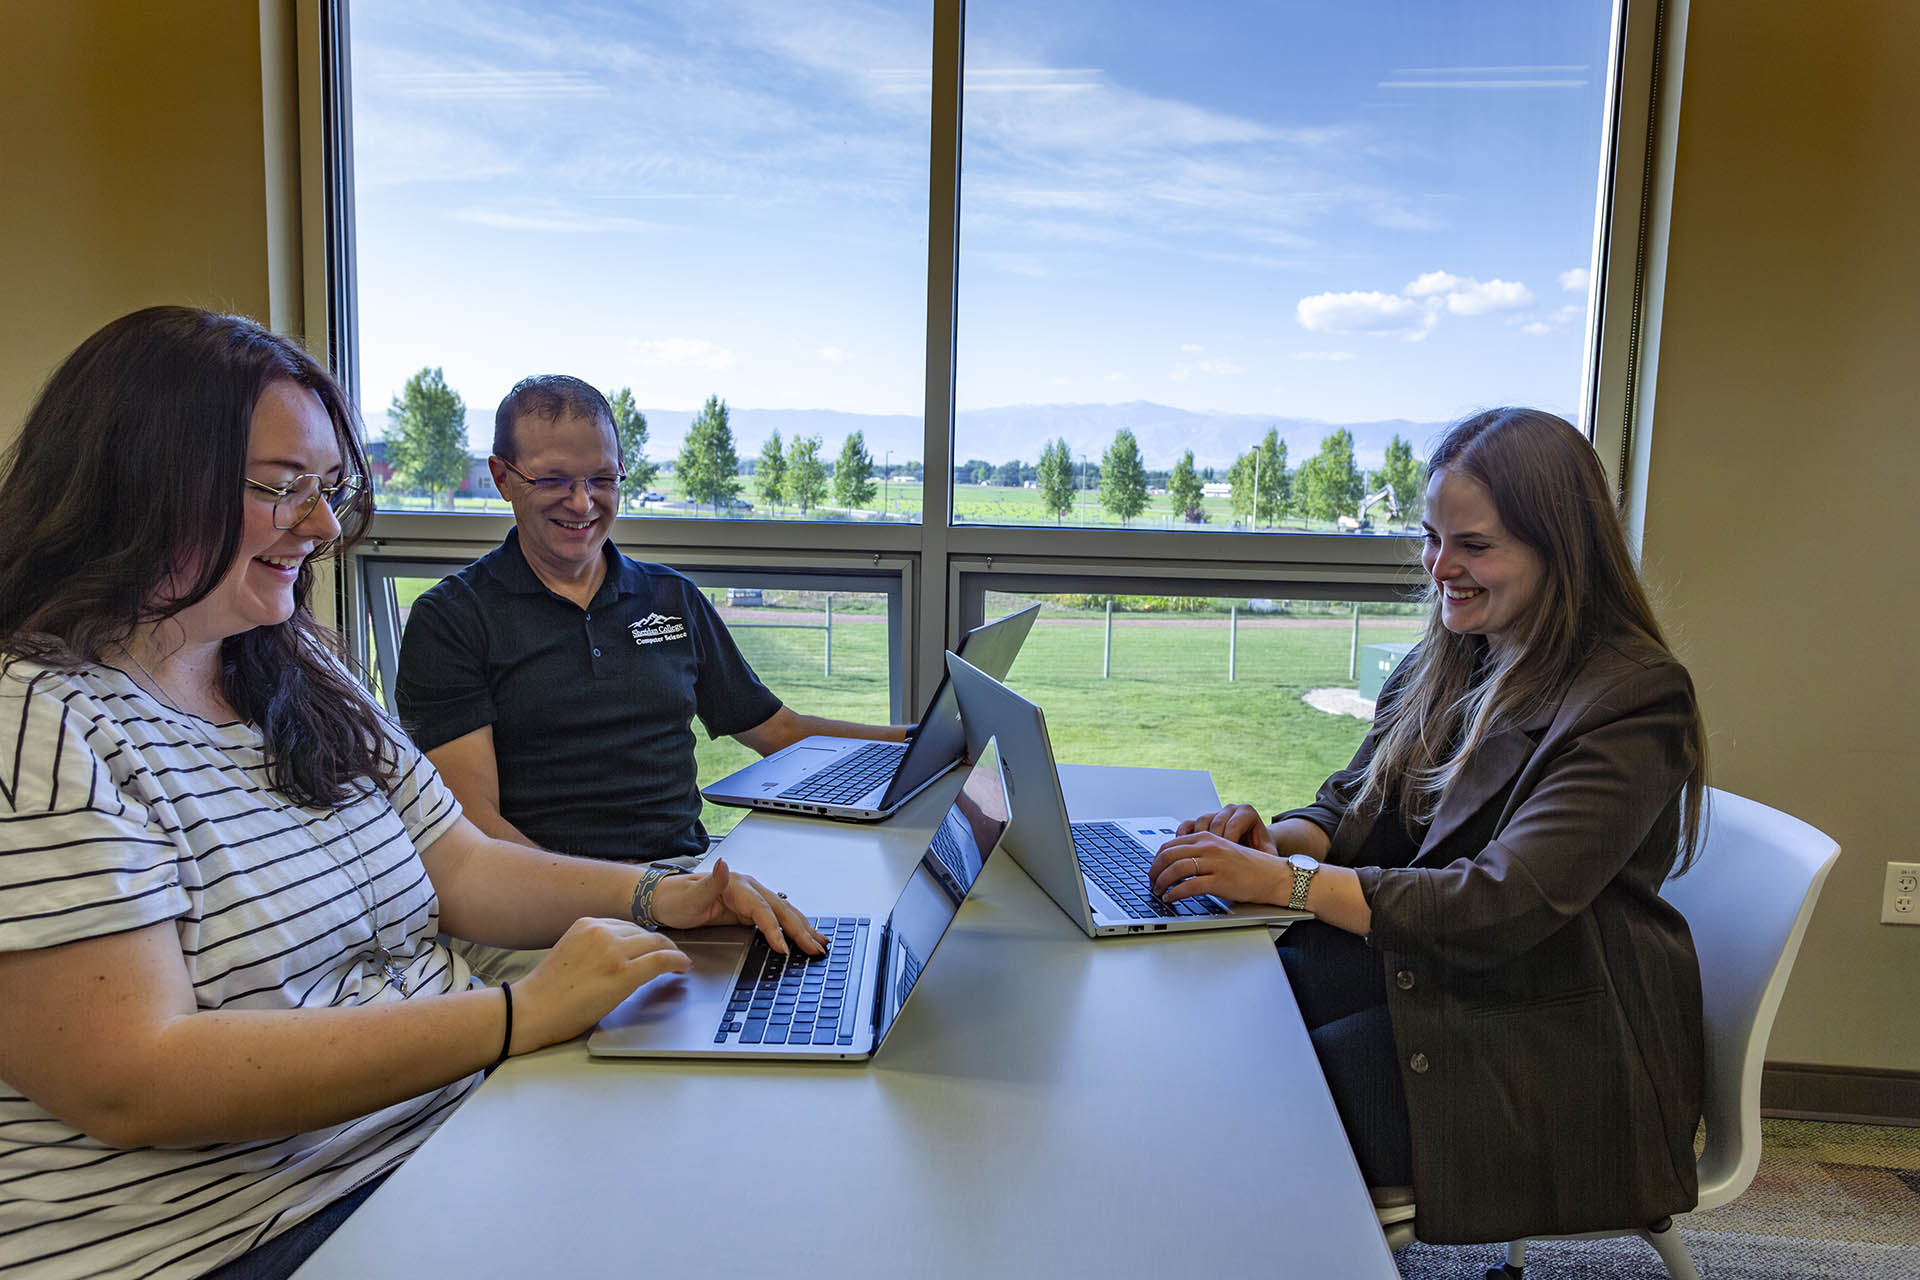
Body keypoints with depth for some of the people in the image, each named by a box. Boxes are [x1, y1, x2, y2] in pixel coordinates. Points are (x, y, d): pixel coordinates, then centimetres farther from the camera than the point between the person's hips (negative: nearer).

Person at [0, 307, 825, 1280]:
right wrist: (520, 1015, -25)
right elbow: (133, 1085, -23)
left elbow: (453, 867, 14)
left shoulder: (303, 677, 12)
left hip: (451, 1128, 8)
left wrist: (653, 896, -3)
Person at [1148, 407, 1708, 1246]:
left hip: (1560, 1042, -7)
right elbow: (1353, 809, 7)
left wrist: (1285, 882, -30)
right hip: (1422, 959, 7)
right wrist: (1273, 841, -17)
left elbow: (1504, 907, -26)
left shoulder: (1635, 700, -18)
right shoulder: (1448, 660, 7)